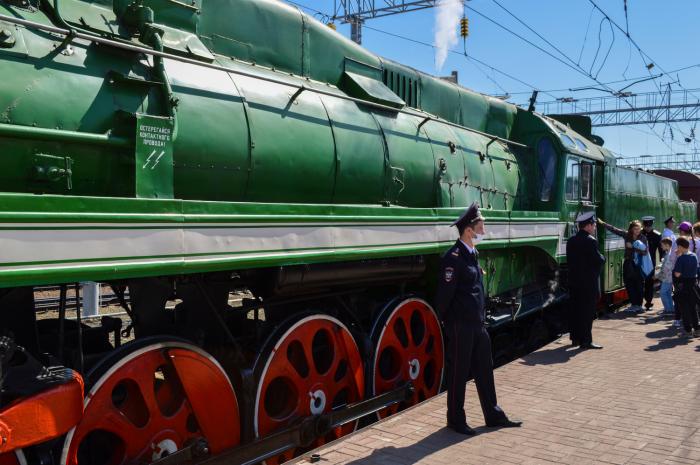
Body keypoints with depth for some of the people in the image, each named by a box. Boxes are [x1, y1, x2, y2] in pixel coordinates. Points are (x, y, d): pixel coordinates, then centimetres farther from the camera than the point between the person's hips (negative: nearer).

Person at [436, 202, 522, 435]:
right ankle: (456, 420, 18)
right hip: (460, 326, -9)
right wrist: (446, 322, -8)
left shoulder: (473, 254, 12)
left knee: (484, 370, 16)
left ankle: (493, 415, 29)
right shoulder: (453, 258, -18)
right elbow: (444, 294, -17)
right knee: (459, 372, 4)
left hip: (478, 324, 9)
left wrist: (482, 317, 16)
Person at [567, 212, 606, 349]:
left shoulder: (571, 241, 7)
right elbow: (599, 261, -15)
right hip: (589, 282, -7)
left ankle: (576, 337, 22)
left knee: (576, 310, 14)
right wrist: (603, 257, 4)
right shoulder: (590, 241, -16)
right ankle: (586, 341, 1)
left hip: (574, 281, 7)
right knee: (588, 311, -2)